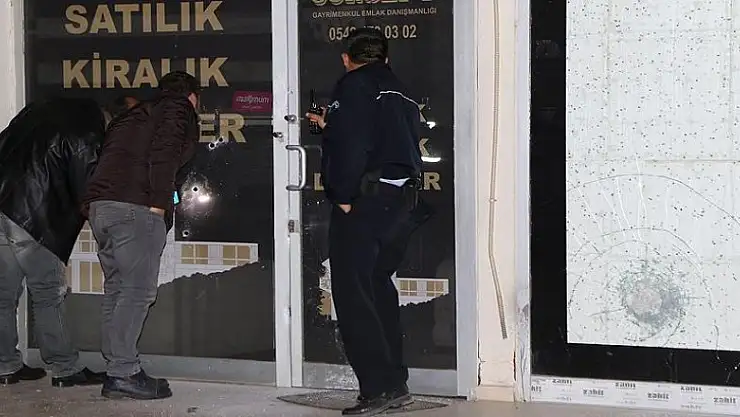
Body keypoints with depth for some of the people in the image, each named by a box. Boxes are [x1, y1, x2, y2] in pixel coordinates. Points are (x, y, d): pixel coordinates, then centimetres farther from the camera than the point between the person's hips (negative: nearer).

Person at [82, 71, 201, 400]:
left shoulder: (136, 114, 30)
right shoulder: (178, 108, 7)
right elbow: (164, 151, -11)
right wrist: (159, 202, -15)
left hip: (100, 205, 8)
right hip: (135, 206, -8)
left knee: (116, 288, 11)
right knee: (138, 290, -8)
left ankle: (117, 368, 11)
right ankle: (123, 373, -11)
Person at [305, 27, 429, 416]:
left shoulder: (354, 85, -5)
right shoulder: (400, 93, 20)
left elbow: (351, 144, -17)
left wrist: (345, 196, -13)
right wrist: (331, 126, 38)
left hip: (365, 200, -9)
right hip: (402, 201, 9)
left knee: (352, 293, -7)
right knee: (379, 289, 16)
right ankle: (396, 385, 17)